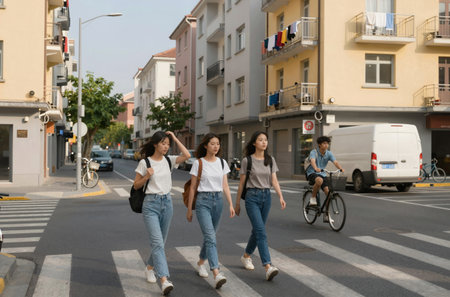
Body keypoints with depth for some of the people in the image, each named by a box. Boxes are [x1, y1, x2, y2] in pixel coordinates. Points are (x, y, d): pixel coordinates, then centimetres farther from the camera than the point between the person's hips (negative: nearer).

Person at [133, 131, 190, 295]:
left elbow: (187, 155, -9)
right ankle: (164, 280, -23)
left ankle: (150, 267, 39)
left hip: (167, 202, 5)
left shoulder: (169, 160, 6)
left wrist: (175, 138, -4)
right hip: (151, 203, -5)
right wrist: (147, 176, -16)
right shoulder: (144, 163, -4)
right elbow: (136, 185, 2)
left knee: (160, 241, 14)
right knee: (157, 242, -15)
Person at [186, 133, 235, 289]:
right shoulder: (198, 163, -3)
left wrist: (231, 204, 1)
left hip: (218, 200, 5)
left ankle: (200, 262, 38)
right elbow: (192, 187, 0)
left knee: (210, 236, 14)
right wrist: (189, 209, 2)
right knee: (210, 237, -16)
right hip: (203, 201, -5)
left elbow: (225, 186, 10)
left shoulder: (222, 163, 8)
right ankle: (217, 274, -24)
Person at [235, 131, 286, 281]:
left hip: (266, 196, 5)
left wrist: (281, 196, -14)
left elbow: (274, 180, 2)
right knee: (261, 232, -15)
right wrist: (237, 203, 5)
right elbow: (241, 183, 1)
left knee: (257, 230, 15)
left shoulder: (270, 160, 7)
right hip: (252, 197, -5)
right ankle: (268, 267, -21)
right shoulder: (247, 160, -5)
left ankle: (246, 256, 38)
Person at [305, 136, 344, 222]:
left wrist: (340, 168, -38)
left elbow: (335, 162, -16)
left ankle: (326, 215, 1)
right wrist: (316, 168, -54)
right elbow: (313, 161, -33)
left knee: (328, 192, -13)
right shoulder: (314, 152, -13)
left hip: (322, 174, 5)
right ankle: (313, 198, -15)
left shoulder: (329, 154, -1)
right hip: (312, 173, -5)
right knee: (319, 180, -40)